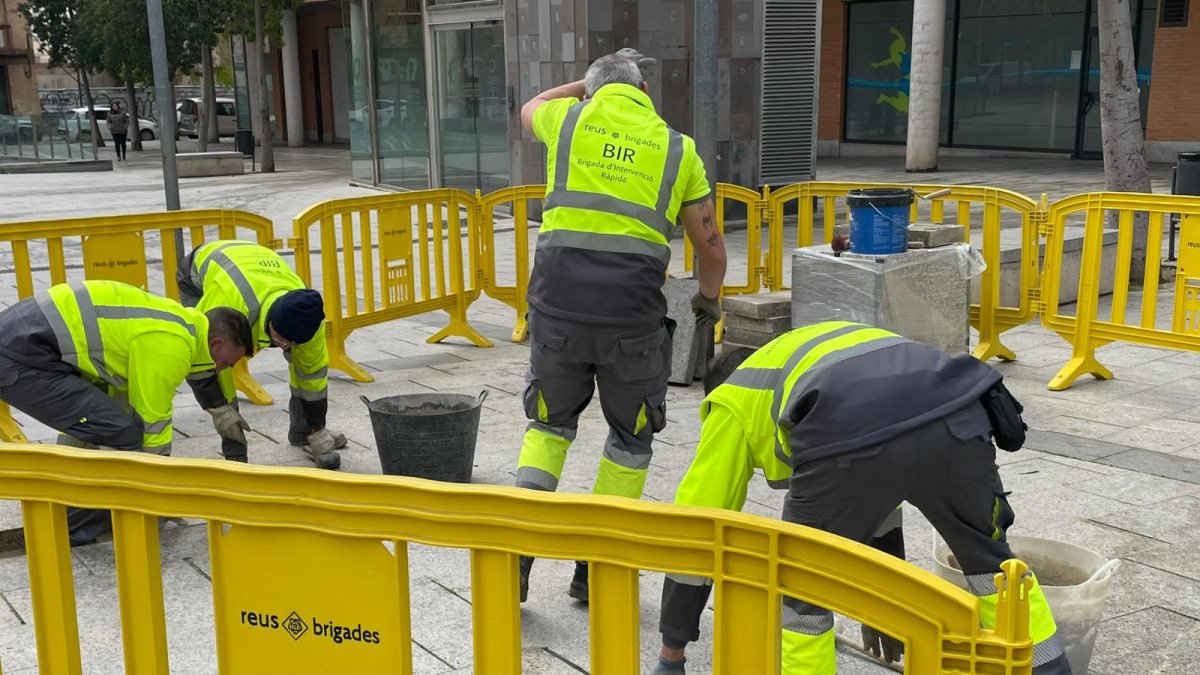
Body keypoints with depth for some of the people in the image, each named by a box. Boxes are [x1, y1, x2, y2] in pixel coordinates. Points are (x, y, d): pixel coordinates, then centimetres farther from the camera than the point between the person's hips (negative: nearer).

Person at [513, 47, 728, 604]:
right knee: (631, 438, 19)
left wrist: (591, 84, 43)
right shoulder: (678, 148, 10)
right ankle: (596, 568, 24)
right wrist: (708, 299, 33)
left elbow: (530, 109, 37)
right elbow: (711, 248, 15)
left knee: (550, 425, 24)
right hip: (632, 316, -1)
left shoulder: (568, 119, 11)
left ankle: (517, 552, 13)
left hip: (557, 307, 2)